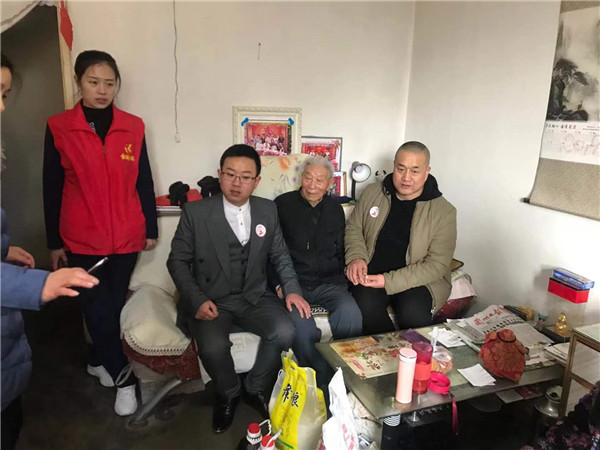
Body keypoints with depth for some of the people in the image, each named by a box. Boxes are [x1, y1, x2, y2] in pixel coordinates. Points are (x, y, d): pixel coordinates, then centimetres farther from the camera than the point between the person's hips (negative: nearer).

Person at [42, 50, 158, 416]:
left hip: (126, 237, 2)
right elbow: (52, 190, 0)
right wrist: (54, 243, 2)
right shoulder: (58, 128, -4)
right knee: (99, 310, 3)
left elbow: (144, 182, 5)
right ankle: (124, 379, 21)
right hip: (82, 240, -1)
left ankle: (99, 360, 39)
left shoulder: (133, 127, 0)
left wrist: (151, 228, 7)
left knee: (113, 306, 14)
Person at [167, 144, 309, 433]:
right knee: (213, 347, -30)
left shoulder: (268, 210, 3)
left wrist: (292, 289, -5)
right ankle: (228, 395, 7)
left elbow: (280, 256, 11)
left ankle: (255, 390, 6)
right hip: (211, 301, -2)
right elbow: (178, 261, -1)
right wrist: (197, 300, -15)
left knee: (284, 331, -24)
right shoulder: (195, 212, -6)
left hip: (255, 298, 3)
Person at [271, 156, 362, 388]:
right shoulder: (283, 204, 5)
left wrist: (341, 281, 4)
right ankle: (328, 382, -14)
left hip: (328, 282, 3)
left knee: (350, 312, -29)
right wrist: (280, 285, -8)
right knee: (300, 322, -33)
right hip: (294, 283, -2)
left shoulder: (335, 209, 16)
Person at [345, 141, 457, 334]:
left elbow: (437, 264, -9)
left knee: (414, 313, -32)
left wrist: (389, 282, -18)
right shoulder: (372, 193, 5)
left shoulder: (444, 211, -5)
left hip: (418, 280, -1)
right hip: (371, 273, 2)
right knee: (365, 305, -29)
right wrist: (356, 257, -6)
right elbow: (353, 227, 17)